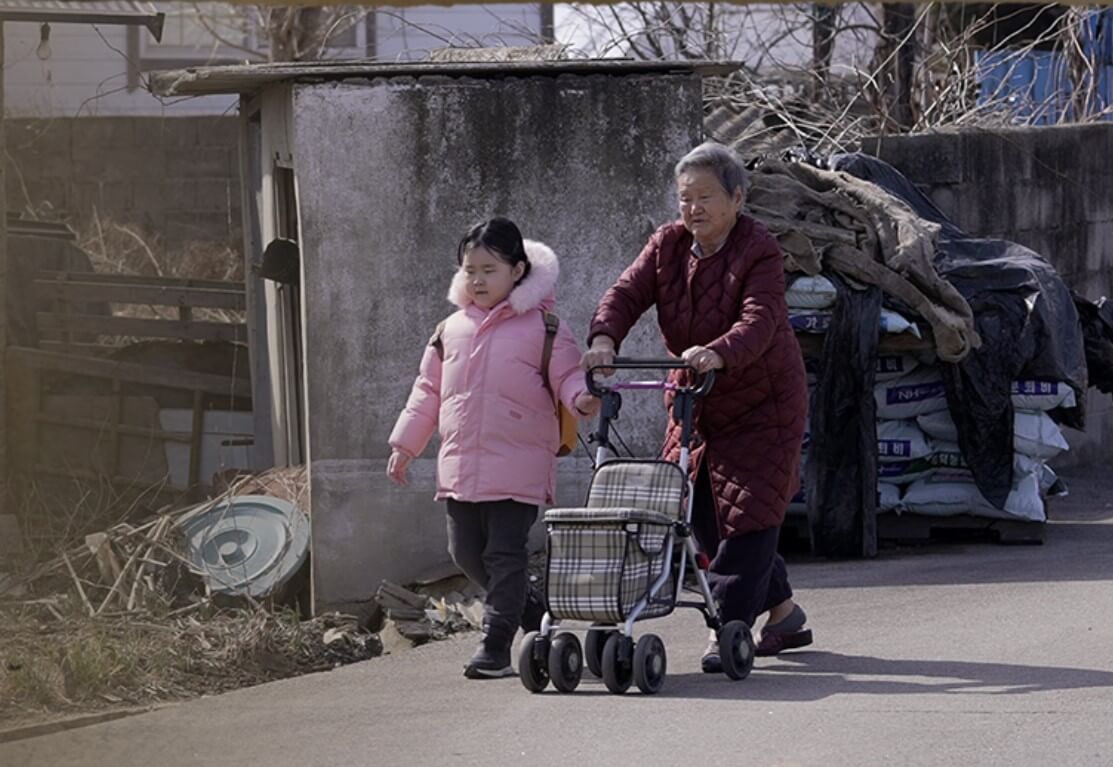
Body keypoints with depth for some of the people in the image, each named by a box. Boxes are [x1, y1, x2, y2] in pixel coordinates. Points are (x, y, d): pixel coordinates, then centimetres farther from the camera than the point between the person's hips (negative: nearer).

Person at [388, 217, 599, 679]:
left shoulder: (541, 327, -2)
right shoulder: (451, 330, 12)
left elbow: (568, 373, -4)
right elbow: (428, 392, 18)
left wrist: (581, 397, -27)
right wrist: (405, 444, 17)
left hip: (517, 466, -6)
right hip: (460, 464, 6)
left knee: (505, 554, -6)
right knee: (467, 554, 8)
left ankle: (496, 645, -2)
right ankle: (533, 613, 27)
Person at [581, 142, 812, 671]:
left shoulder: (759, 253, -19)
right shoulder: (668, 246, -1)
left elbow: (759, 323, -34)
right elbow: (628, 292, -13)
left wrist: (716, 354, -53)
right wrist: (604, 338, -34)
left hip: (760, 403, -7)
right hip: (696, 401, 7)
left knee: (747, 513, -11)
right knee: (700, 511, 7)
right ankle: (782, 609, 23)